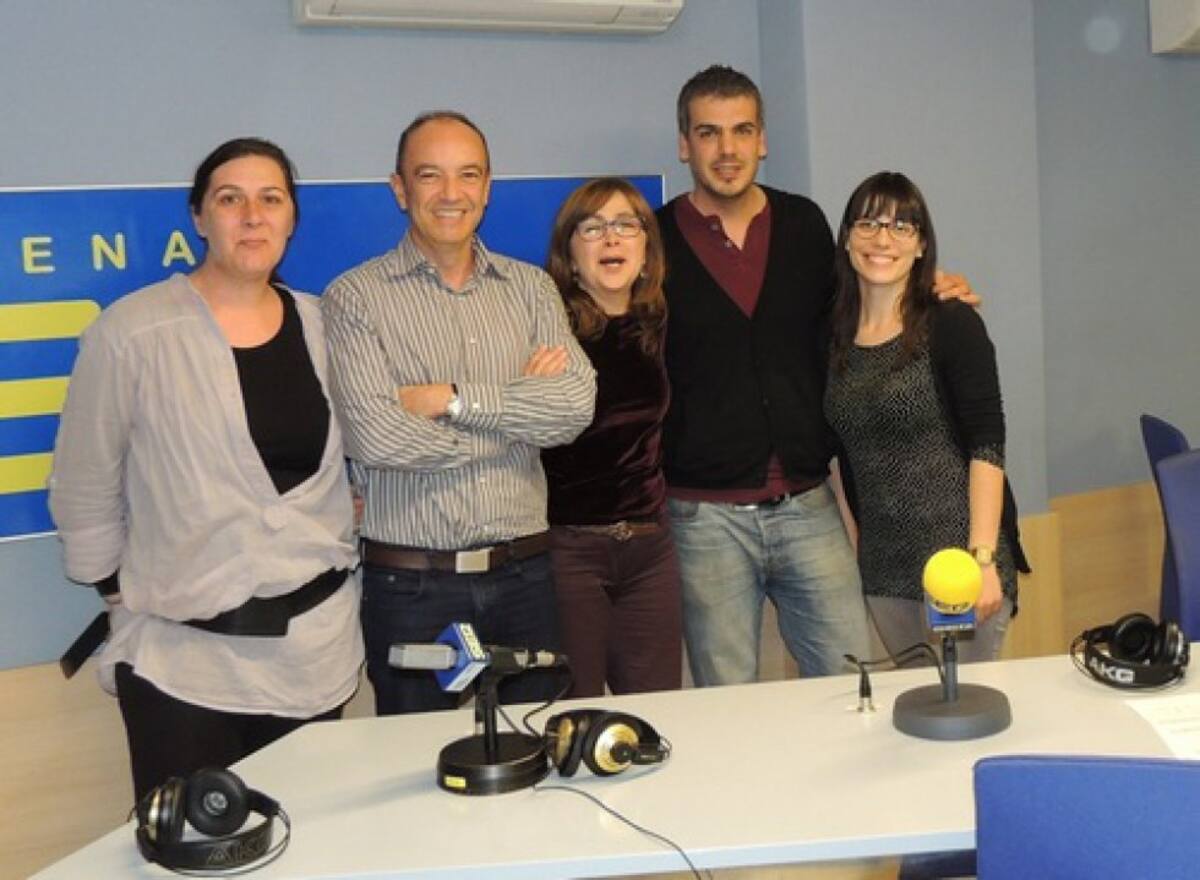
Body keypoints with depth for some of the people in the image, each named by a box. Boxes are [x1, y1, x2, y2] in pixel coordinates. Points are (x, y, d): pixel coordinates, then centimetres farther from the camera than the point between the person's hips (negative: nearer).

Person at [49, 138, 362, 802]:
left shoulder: (321, 325, 5)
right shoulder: (132, 331, -8)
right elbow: (84, 490, 0)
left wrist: (335, 543, 11)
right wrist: (120, 593, 4)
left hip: (317, 644, 4)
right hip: (184, 656, -3)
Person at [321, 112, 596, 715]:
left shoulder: (531, 288, 9)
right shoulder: (355, 297, -2)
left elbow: (576, 405, -5)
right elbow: (375, 435, -16)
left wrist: (453, 397, -14)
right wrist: (520, 405, -7)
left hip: (524, 576, 3)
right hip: (411, 588, -3)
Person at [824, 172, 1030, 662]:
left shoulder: (952, 323, -6)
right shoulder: (835, 335, 7)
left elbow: (986, 445, -12)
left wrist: (983, 558, -19)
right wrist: (862, 547, 9)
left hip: (957, 552, -4)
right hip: (880, 566, 5)